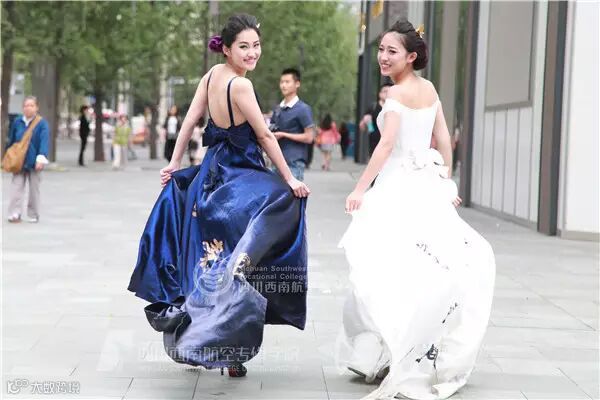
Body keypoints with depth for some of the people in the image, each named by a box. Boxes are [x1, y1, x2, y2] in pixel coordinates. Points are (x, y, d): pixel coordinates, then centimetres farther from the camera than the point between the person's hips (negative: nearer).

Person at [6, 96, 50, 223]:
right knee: (16, 187, -8)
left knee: (34, 190, 8)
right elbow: (11, 140, 12)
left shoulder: (42, 123, -8)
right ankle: (14, 214, -11)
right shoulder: (17, 122, 2)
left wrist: (41, 158, -30)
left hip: (34, 163, -2)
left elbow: (44, 141, -18)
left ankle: (33, 216, 18)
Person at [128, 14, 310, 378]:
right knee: (233, 269, -3)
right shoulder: (240, 85, -20)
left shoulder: (212, 75, 3)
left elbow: (189, 120, 7)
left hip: (211, 175, 8)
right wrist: (289, 179, -7)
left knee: (210, 263, 17)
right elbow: (265, 136, -15)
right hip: (238, 182, -8)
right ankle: (231, 355, 1)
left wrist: (175, 165, 15)